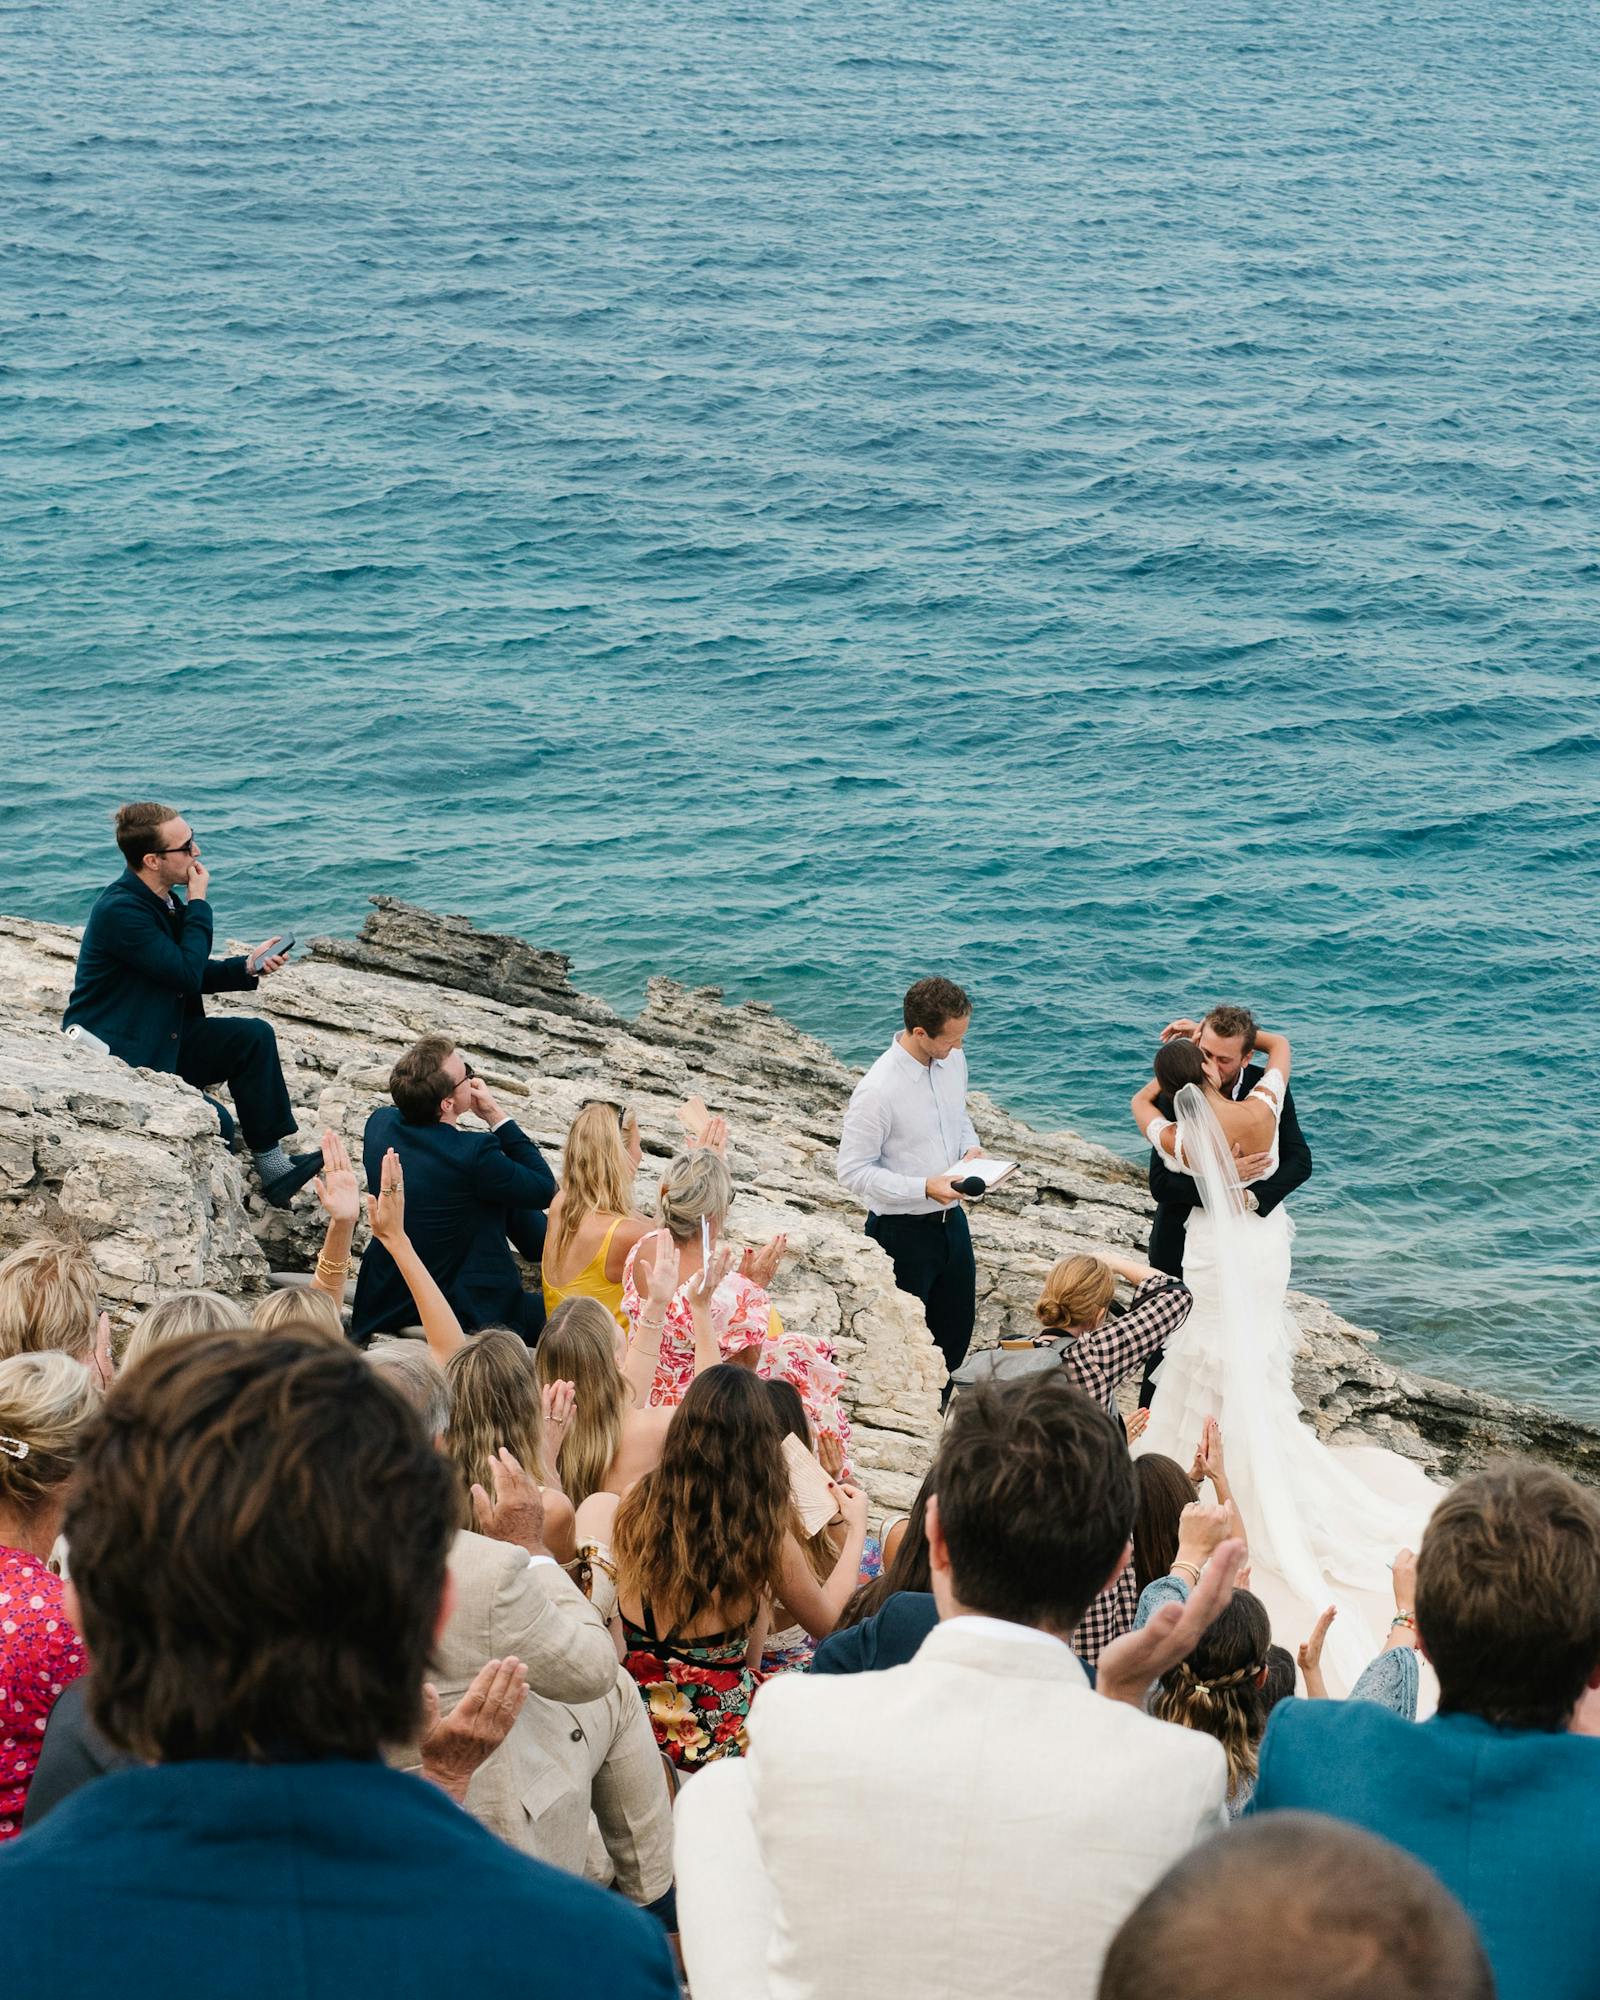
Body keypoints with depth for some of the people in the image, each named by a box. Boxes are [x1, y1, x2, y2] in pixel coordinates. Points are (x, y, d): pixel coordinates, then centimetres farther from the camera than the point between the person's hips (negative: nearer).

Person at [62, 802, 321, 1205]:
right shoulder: (120, 910, -23)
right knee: (214, 1123, -25)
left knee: (254, 1036, -1)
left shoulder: (163, 899, 5)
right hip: (113, 1059, -10)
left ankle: (273, 1168, 0)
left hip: (163, 1040, 10)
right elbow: (187, 974, -22)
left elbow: (193, 974, 15)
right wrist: (199, 903, -14)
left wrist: (247, 967, -1)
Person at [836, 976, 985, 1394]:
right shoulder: (878, 1090, -27)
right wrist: (924, 1188, -28)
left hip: (951, 1218, 8)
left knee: (956, 1329, 20)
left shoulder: (953, 1060, -3)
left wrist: (971, 1147, -5)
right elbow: (853, 1171, -22)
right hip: (903, 1231, -8)